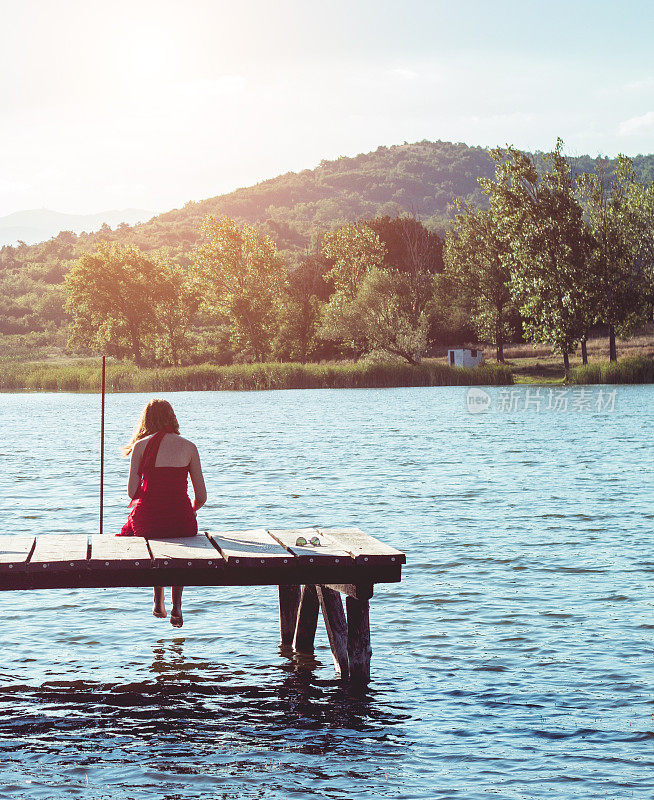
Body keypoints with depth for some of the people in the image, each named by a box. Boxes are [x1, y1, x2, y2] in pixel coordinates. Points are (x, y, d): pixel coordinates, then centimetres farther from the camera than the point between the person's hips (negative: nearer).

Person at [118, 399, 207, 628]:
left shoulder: (140, 446, 0)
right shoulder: (189, 447, 3)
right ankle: (176, 606, 28)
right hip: (182, 521, 1)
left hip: (147, 521, -1)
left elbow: (132, 492, -4)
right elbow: (201, 496, 2)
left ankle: (159, 601, 29)